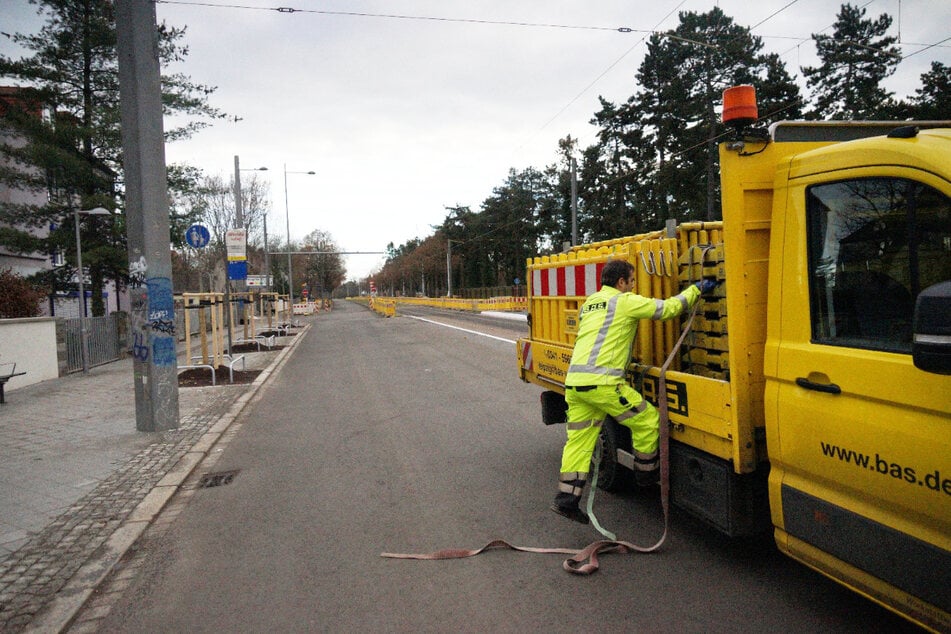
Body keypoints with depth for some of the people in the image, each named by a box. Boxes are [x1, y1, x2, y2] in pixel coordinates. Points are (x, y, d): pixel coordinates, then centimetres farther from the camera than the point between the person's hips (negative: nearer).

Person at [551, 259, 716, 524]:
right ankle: (646, 473, 24)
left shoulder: (589, 303, 22)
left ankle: (566, 499, 8)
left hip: (573, 381, 8)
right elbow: (668, 308, 1)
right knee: (648, 420, 9)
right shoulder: (625, 301, -1)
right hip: (601, 383, -8)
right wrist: (696, 289, 15)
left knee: (579, 440, 11)